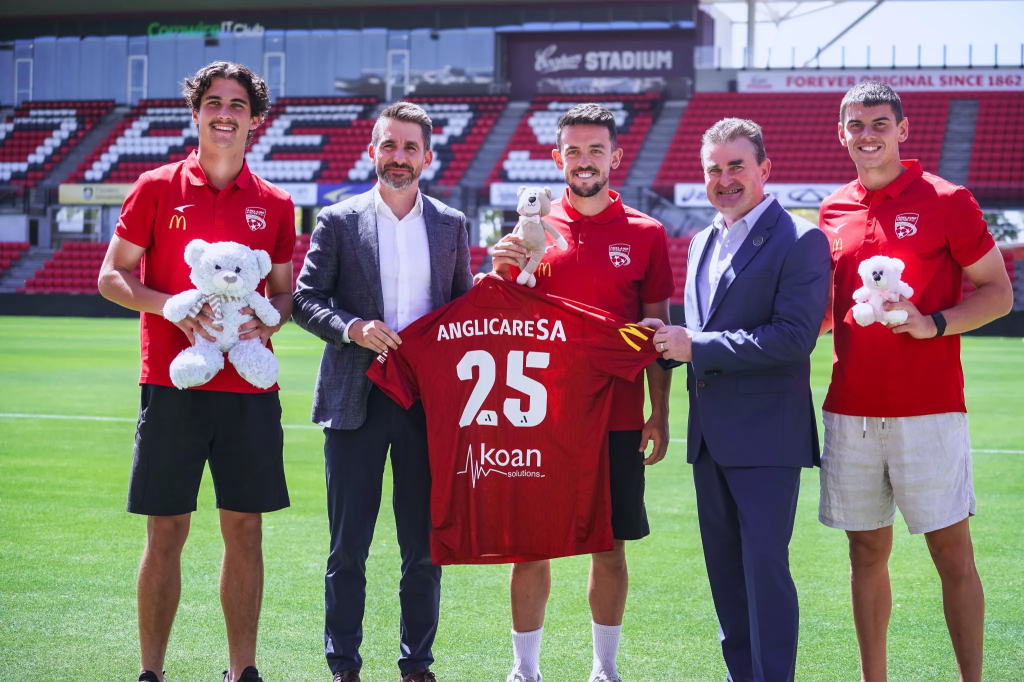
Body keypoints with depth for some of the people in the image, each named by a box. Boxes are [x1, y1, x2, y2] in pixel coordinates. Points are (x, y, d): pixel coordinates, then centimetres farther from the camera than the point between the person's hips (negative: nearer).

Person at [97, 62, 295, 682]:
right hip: (172, 381, -2)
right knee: (166, 532, 1)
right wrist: (174, 306, -14)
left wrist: (267, 319, -8)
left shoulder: (274, 204, 9)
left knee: (245, 530, 6)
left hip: (250, 386, 2)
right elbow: (112, 277, 3)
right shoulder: (157, 188, 3)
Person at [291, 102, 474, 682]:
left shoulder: (451, 225, 10)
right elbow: (305, 299, 2)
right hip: (356, 400, -2)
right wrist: (352, 328, -15)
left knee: (425, 544, 6)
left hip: (428, 401, 2)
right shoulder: (338, 222, 3)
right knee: (348, 546, 2)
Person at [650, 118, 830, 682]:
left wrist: (697, 347, -18)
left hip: (766, 434, -8)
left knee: (765, 565, -9)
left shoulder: (799, 242, -9)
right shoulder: (703, 242, 16)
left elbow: (795, 336, -19)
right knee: (724, 568, 12)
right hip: (710, 434, 8)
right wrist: (671, 343, 1)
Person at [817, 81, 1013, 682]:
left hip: (928, 411, -5)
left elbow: (998, 291, -3)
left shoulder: (946, 201, -4)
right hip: (851, 411, 5)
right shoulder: (834, 211, 11)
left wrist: (932, 324, -17)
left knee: (953, 554, -1)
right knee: (868, 552, 10)